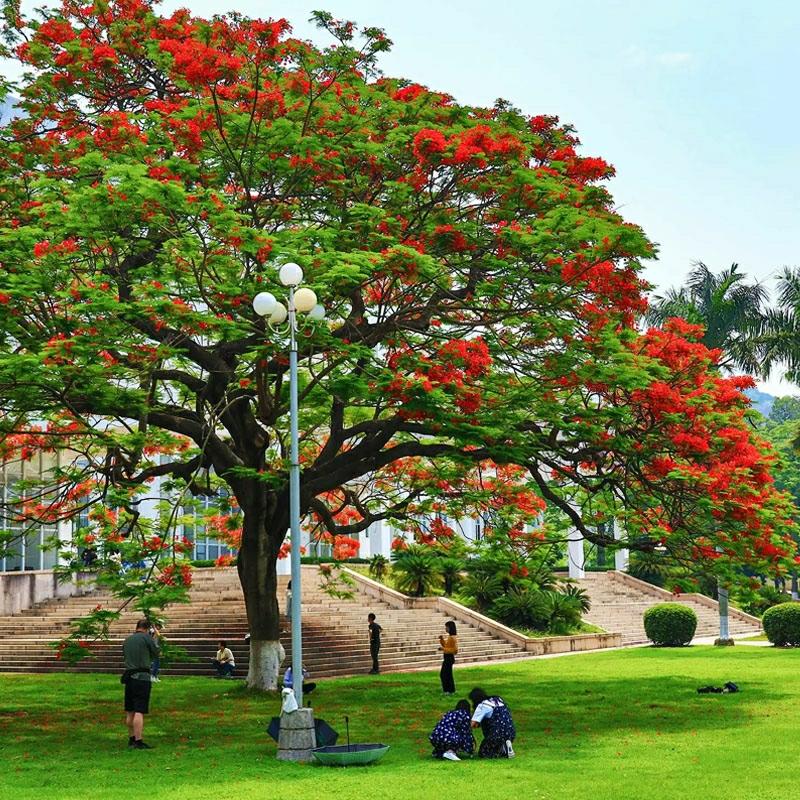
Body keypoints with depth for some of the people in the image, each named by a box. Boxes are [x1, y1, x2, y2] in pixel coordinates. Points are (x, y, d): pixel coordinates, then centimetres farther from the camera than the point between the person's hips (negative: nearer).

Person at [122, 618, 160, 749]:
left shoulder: (127, 640, 12)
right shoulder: (147, 637, -7)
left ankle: (131, 738, 23)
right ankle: (138, 741, -13)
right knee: (139, 711, -10)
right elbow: (156, 654, 2)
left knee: (130, 711, 14)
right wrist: (155, 642, 17)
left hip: (129, 676, 7)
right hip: (142, 677, -7)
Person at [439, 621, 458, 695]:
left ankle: (451, 691, 8)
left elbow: (454, 650, -24)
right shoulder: (449, 636, 10)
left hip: (449, 658, -10)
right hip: (446, 658, 10)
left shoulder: (453, 638, -20)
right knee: (442, 674, 16)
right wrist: (442, 639, 7)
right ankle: (447, 690, 24)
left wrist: (443, 649, -26)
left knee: (447, 675, -2)